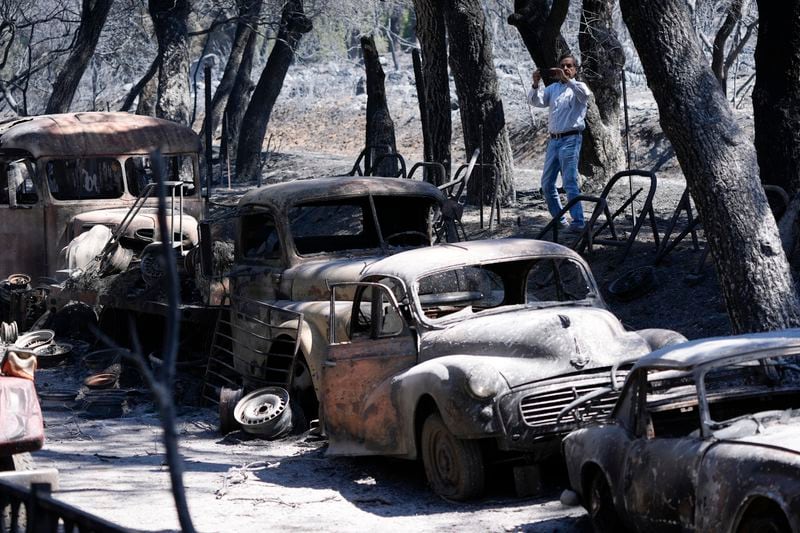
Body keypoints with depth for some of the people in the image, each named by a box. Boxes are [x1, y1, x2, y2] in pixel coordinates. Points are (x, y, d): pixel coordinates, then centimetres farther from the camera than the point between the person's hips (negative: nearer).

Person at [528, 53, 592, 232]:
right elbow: (535, 101, 6)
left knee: (570, 182, -14)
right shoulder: (553, 88, 16)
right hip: (554, 139, 7)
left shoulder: (577, 87, 1)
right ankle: (558, 218, 20)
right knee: (547, 183, 9)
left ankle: (578, 221, -14)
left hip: (571, 139, -7)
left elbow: (585, 93, -22)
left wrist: (567, 80, -31)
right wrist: (536, 84, -12)